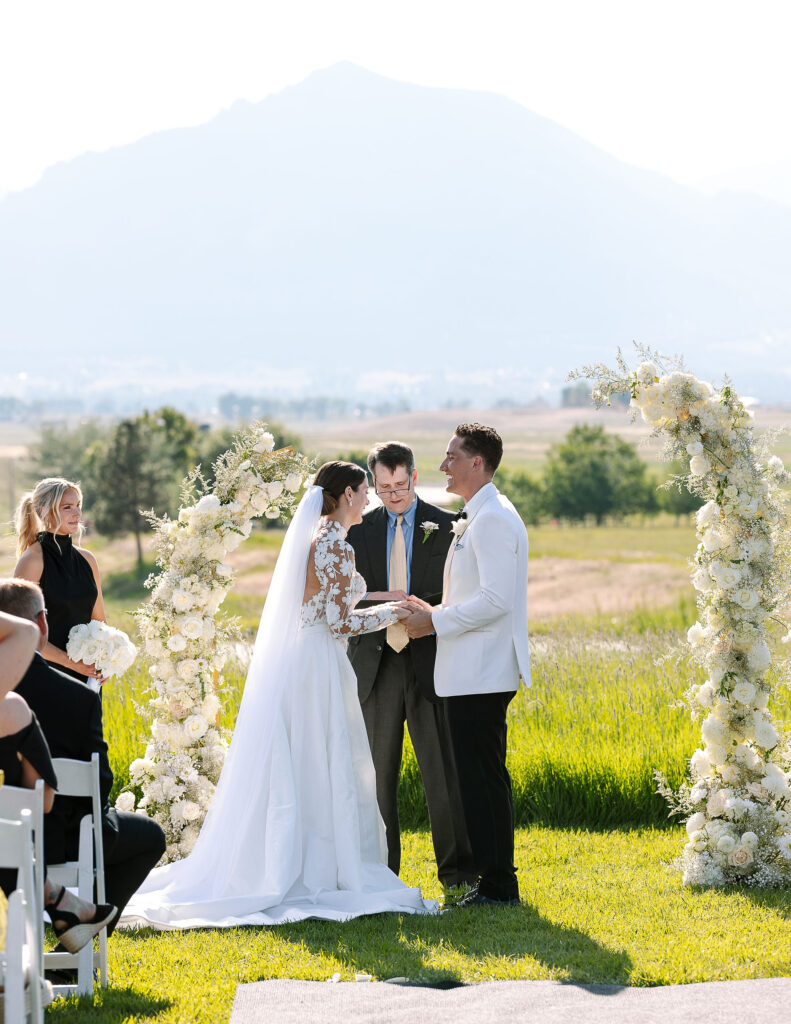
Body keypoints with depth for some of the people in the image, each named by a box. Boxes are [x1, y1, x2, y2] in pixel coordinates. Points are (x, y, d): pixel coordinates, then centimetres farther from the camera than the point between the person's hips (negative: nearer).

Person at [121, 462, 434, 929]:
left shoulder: (311, 537, 14)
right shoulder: (337, 547, -14)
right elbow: (339, 622, -16)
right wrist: (389, 613, -3)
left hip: (290, 663, 9)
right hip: (319, 667, -9)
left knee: (289, 774, 10)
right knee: (324, 772, -4)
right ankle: (321, 875, -1)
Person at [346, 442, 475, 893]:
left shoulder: (446, 526, 3)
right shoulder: (360, 529, 11)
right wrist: (375, 600, -12)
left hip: (429, 661, -2)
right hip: (377, 664, 2)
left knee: (443, 767, -3)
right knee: (377, 770, 4)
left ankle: (457, 868, 4)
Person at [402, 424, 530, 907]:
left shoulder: (493, 519, -15)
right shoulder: (479, 517, 18)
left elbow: (496, 599, -22)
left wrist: (436, 621, -15)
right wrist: (433, 610, 14)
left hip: (482, 673, -11)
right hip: (477, 672, 11)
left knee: (483, 776, -8)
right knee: (483, 776, 12)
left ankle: (499, 885, -5)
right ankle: (496, 883, 17)